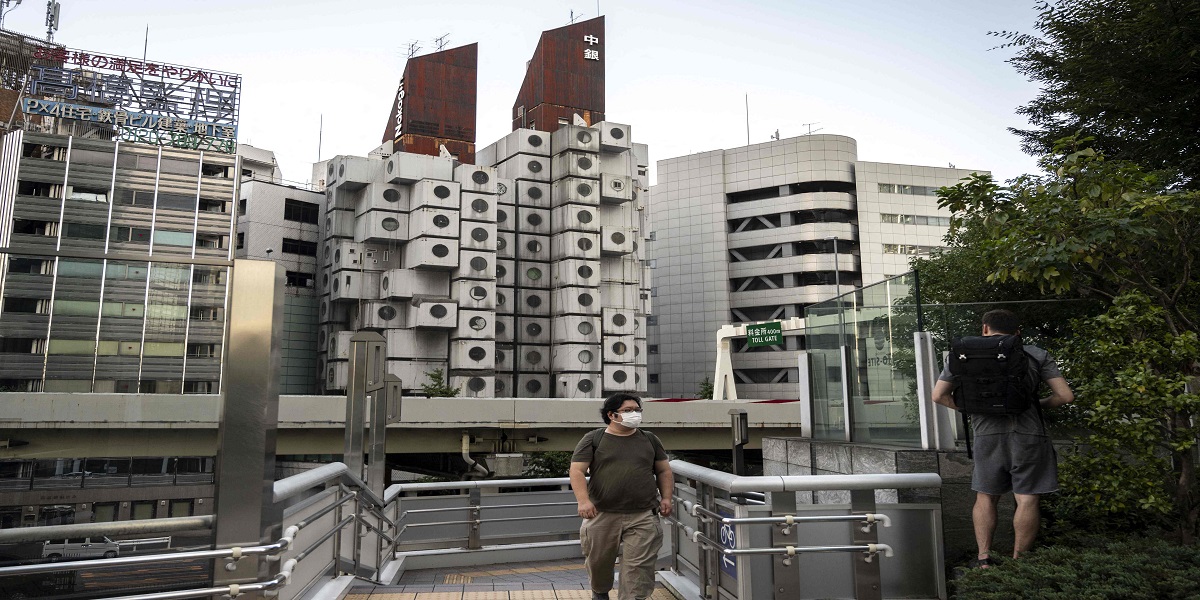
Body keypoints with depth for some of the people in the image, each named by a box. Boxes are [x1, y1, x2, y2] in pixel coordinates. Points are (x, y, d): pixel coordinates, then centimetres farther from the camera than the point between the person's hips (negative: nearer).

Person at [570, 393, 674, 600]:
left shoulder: (649, 439, 12)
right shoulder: (593, 440, 3)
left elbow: (664, 471, 18)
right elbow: (577, 470, -4)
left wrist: (666, 498, 3)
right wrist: (583, 501, -18)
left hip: (642, 518, 1)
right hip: (601, 516, 0)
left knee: (639, 567, -9)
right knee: (598, 562, 15)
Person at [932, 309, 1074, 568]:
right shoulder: (1036, 355, 8)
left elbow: (940, 395, 7)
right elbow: (1065, 395, 3)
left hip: (986, 434, 1)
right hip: (1028, 433, -1)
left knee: (985, 496, 13)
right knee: (1027, 499, 4)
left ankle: (984, 558, 11)